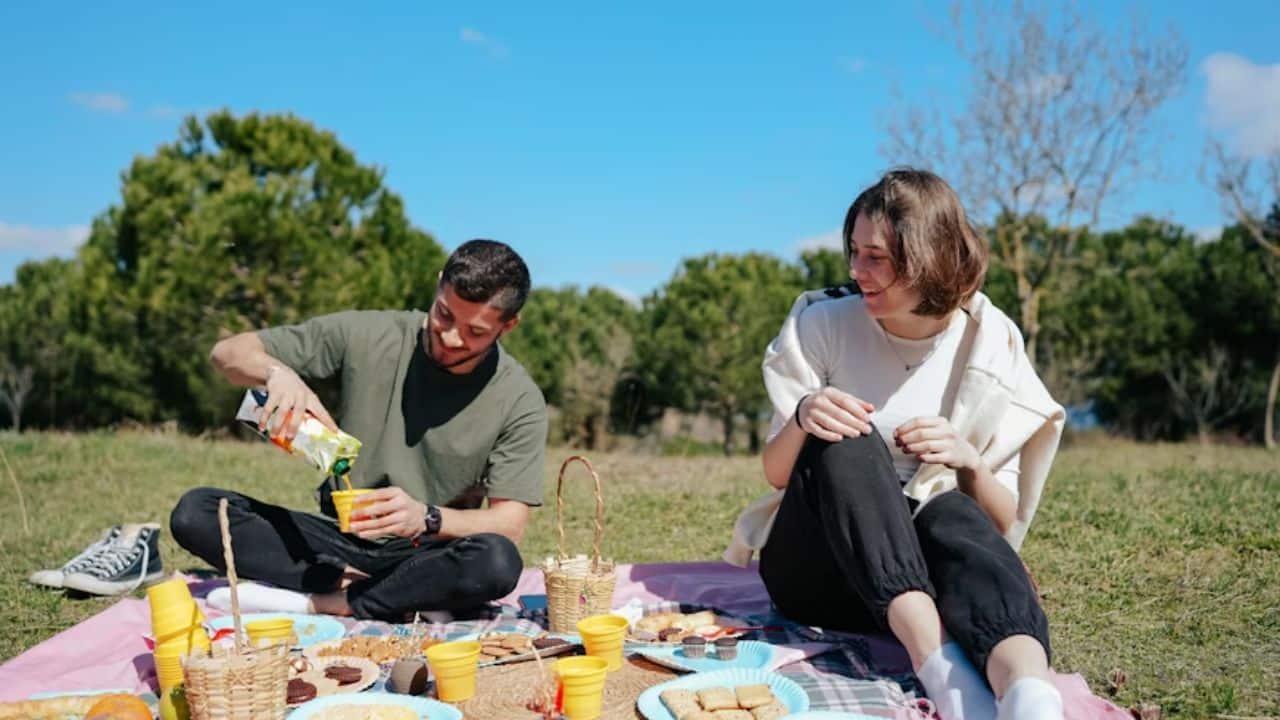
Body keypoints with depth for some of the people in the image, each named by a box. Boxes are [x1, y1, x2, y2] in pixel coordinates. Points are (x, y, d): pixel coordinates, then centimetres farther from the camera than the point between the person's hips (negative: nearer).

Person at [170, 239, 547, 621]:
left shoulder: (519, 400, -9)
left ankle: (318, 601, -23)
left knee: (497, 562, -36)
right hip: (341, 536, 2)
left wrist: (426, 518, -30)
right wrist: (277, 372, -25)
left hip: (425, 558, -2)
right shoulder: (368, 335, -6)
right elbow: (228, 352, -1)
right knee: (195, 512, -17)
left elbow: (510, 525, -12)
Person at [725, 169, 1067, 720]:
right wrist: (801, 419, -24)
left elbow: (1002, 523, -1)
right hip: (814, 567, 0)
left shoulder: (990, 349, -3)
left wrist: (967, 461, -22)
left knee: (953, 515, -34)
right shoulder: (825, 325, -5)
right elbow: (775, 474, -2)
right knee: (845, 442, -30)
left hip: (919, 571, 1)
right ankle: (936, 658, -46)